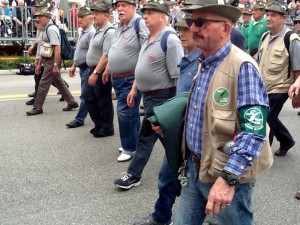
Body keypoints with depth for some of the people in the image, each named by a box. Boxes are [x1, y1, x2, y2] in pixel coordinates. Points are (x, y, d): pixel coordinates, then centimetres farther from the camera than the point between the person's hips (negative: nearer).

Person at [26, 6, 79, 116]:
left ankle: (37, 108, 8)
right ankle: (72, 102, 23)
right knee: (59, 82, 15)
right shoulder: (46, 29, 14)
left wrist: (55, 65, -24)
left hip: (52, 61, -10)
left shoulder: (51, 29, -17)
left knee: (43, 84, -2)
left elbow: (57, 48, -23)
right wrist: (39, 64, 22)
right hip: (48, 60, 10)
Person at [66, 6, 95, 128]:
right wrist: (73, 66, 23)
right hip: (82, 68, 10)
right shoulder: (83, 33, 15)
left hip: (88, 69, -10)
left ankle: (79, 119, 7)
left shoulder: (91, 33, -17)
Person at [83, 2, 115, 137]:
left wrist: (96, 73, -27)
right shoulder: (98, 30, 13)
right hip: (93, 70, 10)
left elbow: (106, 56, -25)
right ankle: (99, 124, 29)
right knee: (88, 97, 16)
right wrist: (92, 71, 19)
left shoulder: (109, 32, -18)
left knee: (103, 102, 2)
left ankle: (107, 129, 17)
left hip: (102, 72, -10)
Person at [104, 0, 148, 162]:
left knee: (124, 112, -5)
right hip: (117, 79, 9)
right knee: (131, 113, 17)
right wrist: (108, 70, 27)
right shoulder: (119, 27, 13)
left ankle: (129, 148, 10)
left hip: (131, 79, -9)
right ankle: (136, 143, 30)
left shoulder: (139, 24, -16)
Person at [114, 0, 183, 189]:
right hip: (149, 95, 9)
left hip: (160, 97, -9)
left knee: (146, 137, -1)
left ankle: (133, 175, 11)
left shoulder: (170, 40, -18)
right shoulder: (149, 38, 12)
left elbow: (178, 76, -21)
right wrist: (134, 89, 18)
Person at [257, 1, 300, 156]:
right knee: (270, 119, 19)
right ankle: (287, 141, 43)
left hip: (279, 89, -7)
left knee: (265, 122, -4)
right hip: (263, 88, 7)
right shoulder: (265, 37, 6)